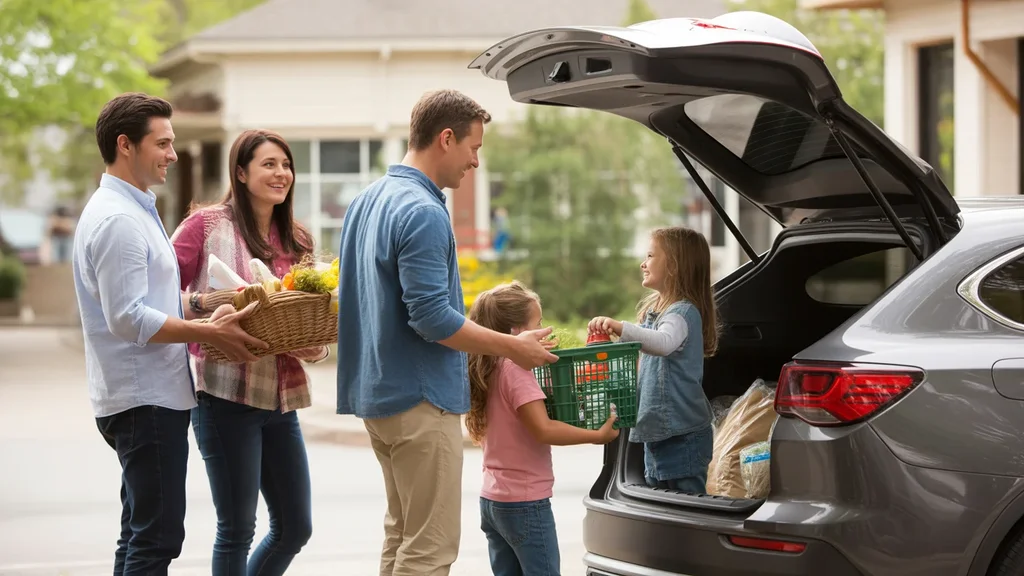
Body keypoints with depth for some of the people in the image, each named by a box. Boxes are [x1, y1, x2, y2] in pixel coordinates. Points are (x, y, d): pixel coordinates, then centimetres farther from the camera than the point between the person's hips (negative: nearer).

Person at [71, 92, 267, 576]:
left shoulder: (132, 210, 16)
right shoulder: (118, 219, -17)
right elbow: (128, 319, -23)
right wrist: (211, 333, -18)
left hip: (148, 396, 11)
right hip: (145, 400, -11)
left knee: (142, 534, 15)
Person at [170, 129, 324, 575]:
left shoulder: (297, 240, 12)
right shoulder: (207, 224, -4)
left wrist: (313, 346, -6)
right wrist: (200, 302, -24)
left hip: (281, 397, 6)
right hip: (226, 394, -6)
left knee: (296, 527, 11)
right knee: (236, 529, 0)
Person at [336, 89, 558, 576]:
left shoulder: (367, 201, 13)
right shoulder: (423, 212, -18)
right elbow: (432, 318, -22)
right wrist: (512, 347, -12)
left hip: (378, 391, 10)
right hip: (421, 399, -10)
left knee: (401, 534, 17)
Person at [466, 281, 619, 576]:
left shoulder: (487, 370, 9)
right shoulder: (516, 370, -17)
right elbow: (543, 429, -23)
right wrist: (597, 435, -18)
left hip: (492, 499, 9)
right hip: (524, 501, -9)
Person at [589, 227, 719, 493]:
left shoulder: (683, 312, -16)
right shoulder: (653, 309, 16)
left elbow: (664, 342, -38)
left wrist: (620, 328, -48)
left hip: (683, 434, -10)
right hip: (656, 431, 10)